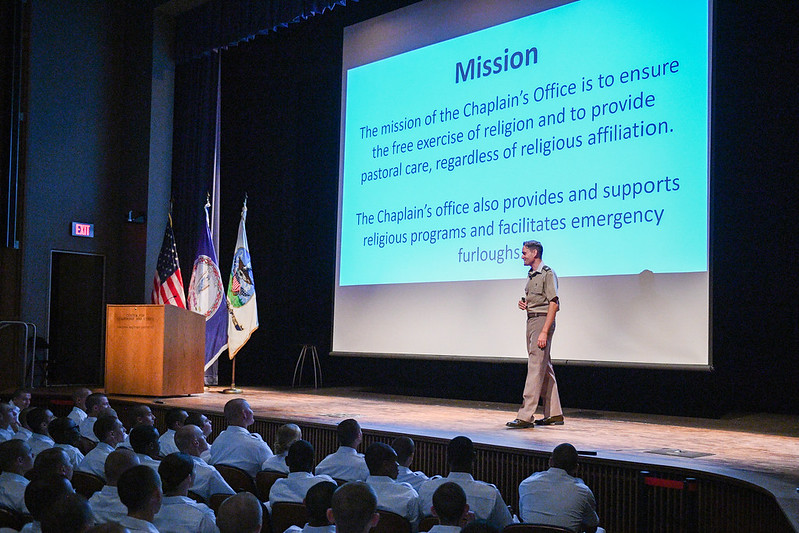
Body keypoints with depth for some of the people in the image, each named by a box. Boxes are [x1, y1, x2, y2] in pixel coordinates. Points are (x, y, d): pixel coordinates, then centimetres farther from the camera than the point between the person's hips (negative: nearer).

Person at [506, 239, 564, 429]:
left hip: (542, 321, -10)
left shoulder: (547, 273, -10)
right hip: (531, 321, 10)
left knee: (535, 368, -11)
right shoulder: (531, 275, 17)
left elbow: (553, 304, -16)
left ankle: (526, 416, -14)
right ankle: (554, 414, 18)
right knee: (545, 368, 12)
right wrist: (524, 304, 7)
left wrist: (544, 332, -22)